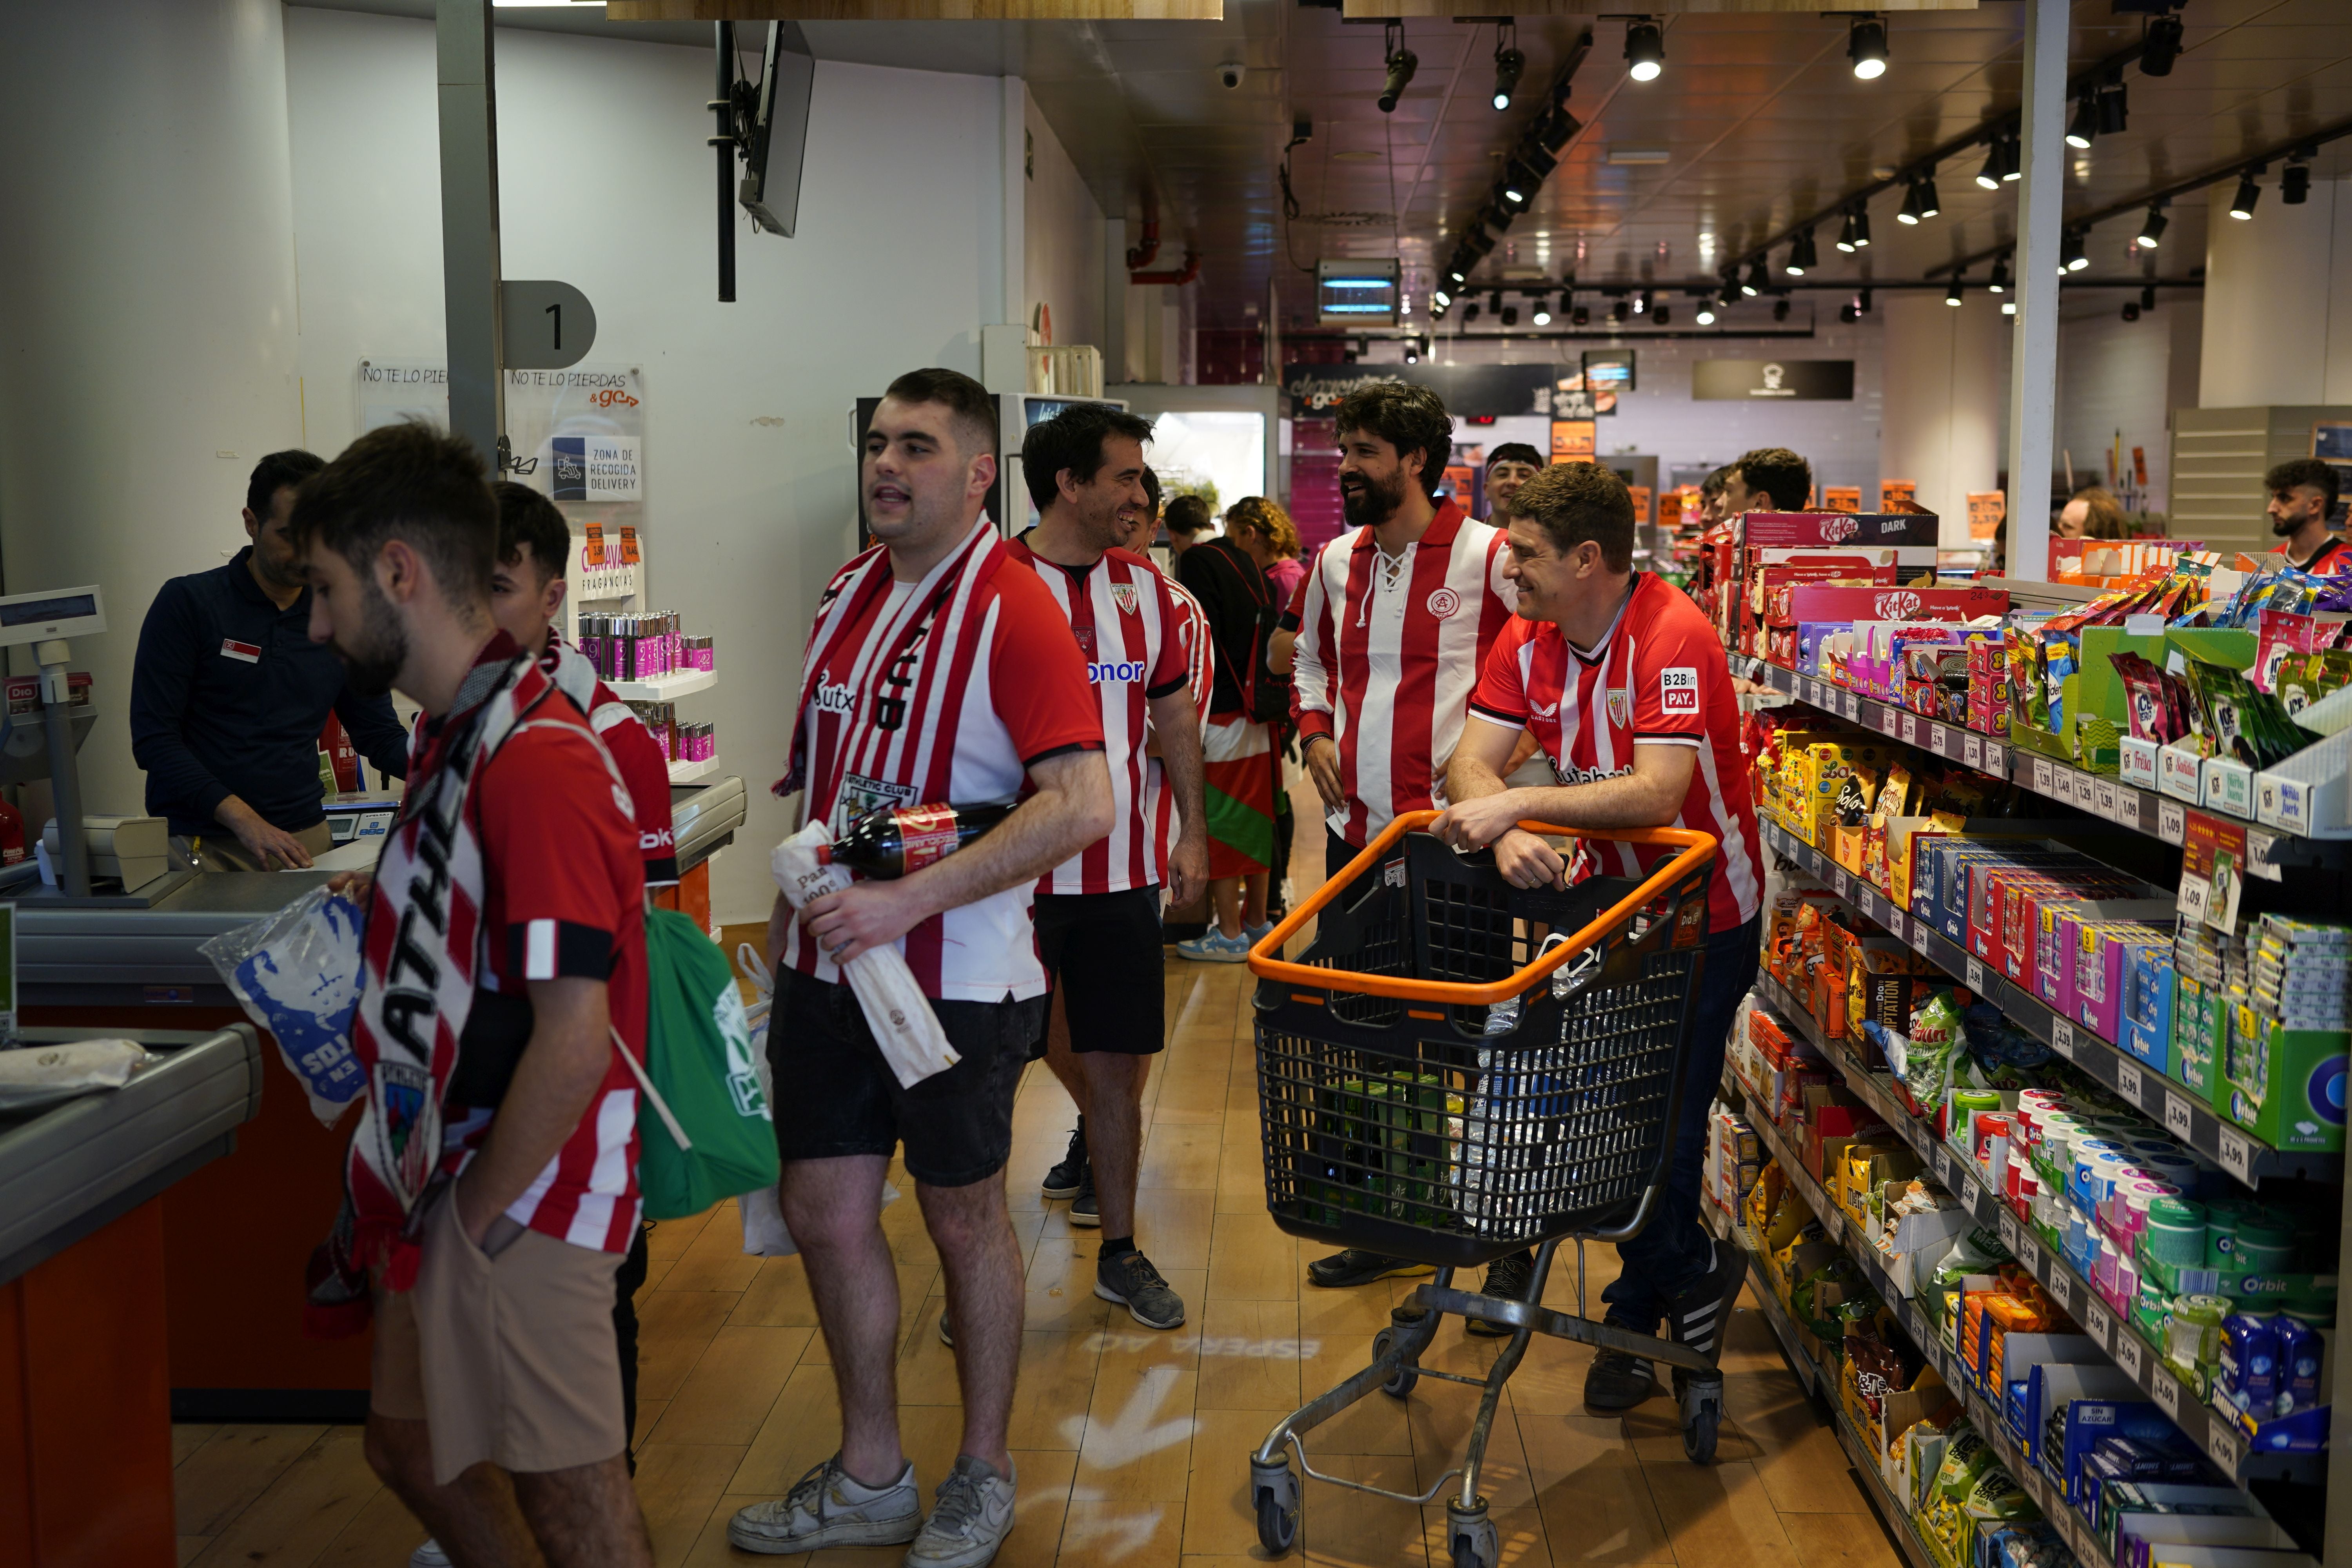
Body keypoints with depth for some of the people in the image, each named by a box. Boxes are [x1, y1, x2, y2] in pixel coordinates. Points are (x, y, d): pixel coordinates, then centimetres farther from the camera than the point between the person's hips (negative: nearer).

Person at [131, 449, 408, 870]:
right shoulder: (188, 602, -1)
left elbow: (380, 736, 14)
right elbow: (153, 738, -6)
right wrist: (244, 820, -18)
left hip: (305, 836, 3)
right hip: (200, 845, -3)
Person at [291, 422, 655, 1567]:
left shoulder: (536, 763, -24)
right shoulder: (457, 734, 8)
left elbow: (574, 1040, -26)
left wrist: (479, 1217, -17)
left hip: (523, 1198, -10)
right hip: (454, 1173, 10)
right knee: (412, 1445, 24)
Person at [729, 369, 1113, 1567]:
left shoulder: (1012, 611, -16)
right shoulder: (847, 594, 8)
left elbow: (1082, 805, -25)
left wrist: (908, 900, -27)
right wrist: (792, 904, 12)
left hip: (954, 981, -7)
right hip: (826, 965, 7)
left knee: (963, 1219, 9)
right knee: (825, 1214, 12)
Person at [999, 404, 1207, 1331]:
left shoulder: (1143, 587, 8)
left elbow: (1175, 715, 15)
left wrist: (1193, 832, 10)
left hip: (1120, 871, 4)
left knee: (1116, 1065, 10)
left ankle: (1119, 1253, 24)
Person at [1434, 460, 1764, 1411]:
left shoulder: (1673, 638, -26)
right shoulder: (1526, 642, -5)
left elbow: (1656, 794, -36)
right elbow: (1470, 767, -13)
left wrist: (1519, 802, -38)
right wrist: (1506, 834, -34)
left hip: (1704, 907, -6)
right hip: (1611, 895, 7)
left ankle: (1642, 1311, 18)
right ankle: (1691, 1276, 28)